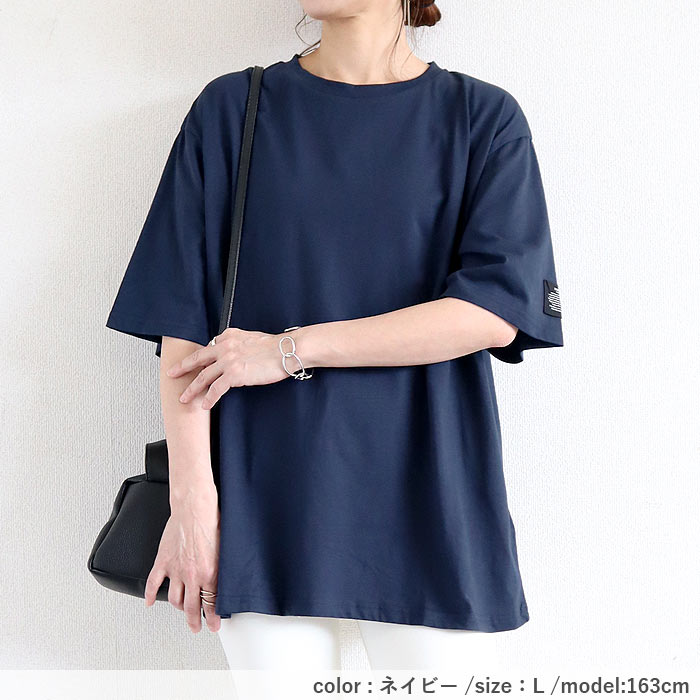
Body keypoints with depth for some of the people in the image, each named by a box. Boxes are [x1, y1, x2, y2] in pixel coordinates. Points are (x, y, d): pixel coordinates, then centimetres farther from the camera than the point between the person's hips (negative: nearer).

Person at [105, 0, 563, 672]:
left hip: (424, 498, 0)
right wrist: (192, 498, -10)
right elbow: (184, 322, -1)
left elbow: (496, 311, -9)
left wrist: (292, 349, -11)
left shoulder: (483, 118, 4)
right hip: (266, 502, 1)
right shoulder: (230, 110, 7)